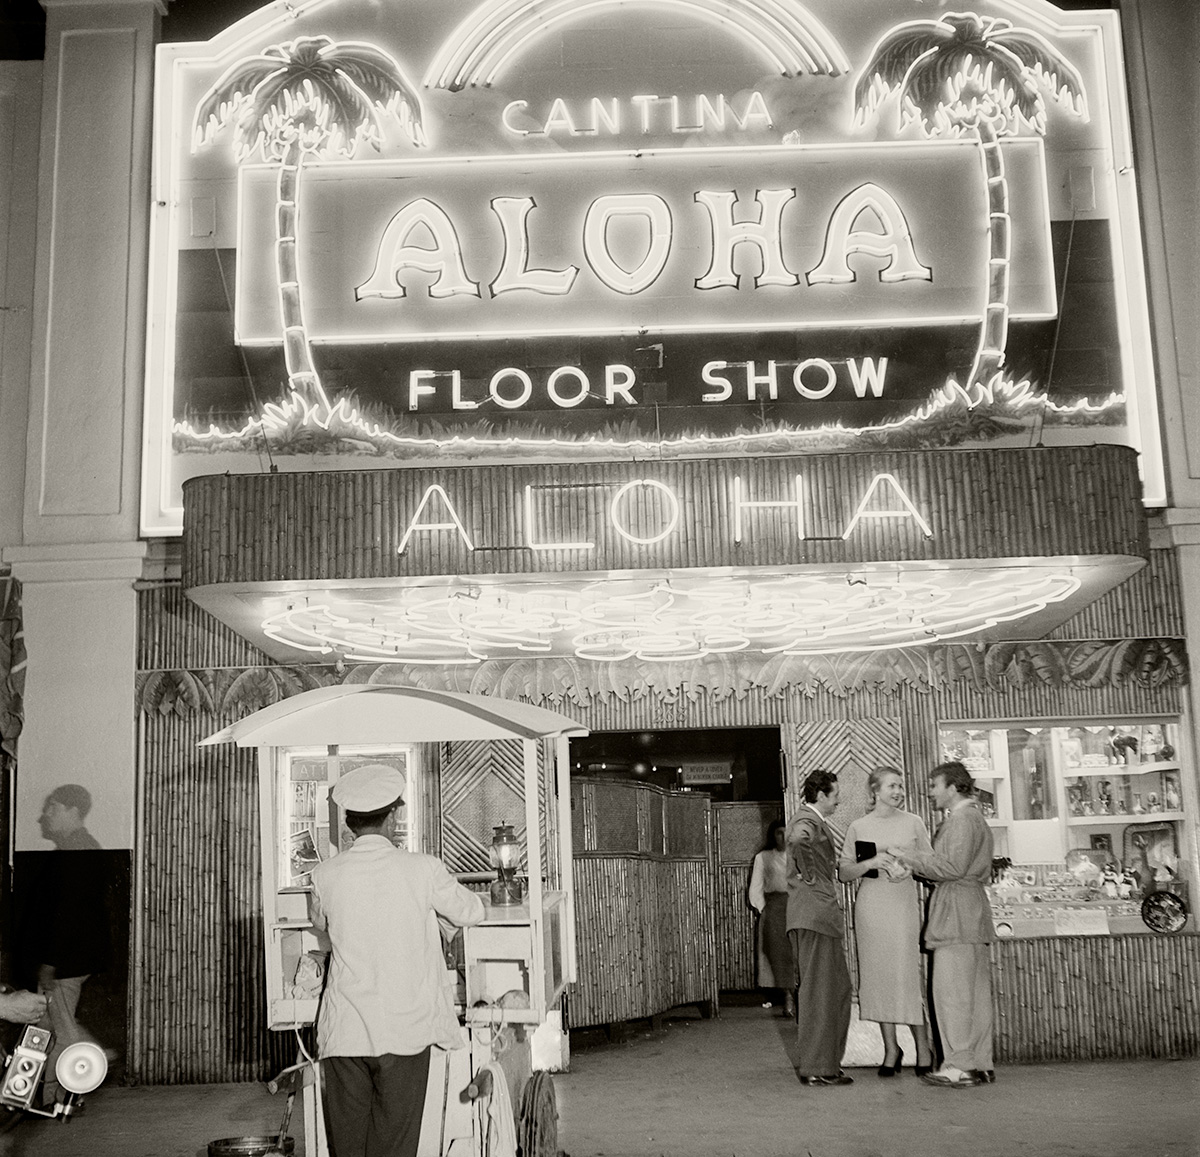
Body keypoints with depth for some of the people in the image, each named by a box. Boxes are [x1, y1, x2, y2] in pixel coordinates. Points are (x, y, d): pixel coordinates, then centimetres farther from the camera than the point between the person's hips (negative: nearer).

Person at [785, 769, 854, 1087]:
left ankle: (826, 1061, 23)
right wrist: (810, 875, -25)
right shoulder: (808, 821, -13)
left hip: (820, 914, 11)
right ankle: (817, 1069, -1)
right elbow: (798, 839, -38)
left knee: (838, 987, 16)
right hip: (814, 914, -11)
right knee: (819, 991, -6)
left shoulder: (815, 821, 20)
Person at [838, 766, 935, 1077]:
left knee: (907, 973, -5)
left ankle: (923, 1047, 7)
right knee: (878, 974, 3)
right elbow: (843, 873, 5)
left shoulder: (913, 823, 7)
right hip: (870, 907, 1)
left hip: (904, 905, -1)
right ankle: (890, 1047, 14)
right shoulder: (858, 827, 7)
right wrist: (870, 863, -12)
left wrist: (909, 869, -9)